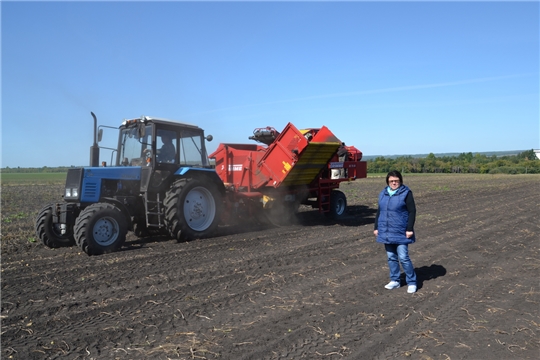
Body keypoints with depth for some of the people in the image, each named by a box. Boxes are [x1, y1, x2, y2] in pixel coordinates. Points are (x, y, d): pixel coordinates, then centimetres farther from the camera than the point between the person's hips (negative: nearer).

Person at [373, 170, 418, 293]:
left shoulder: (406, 193, -6)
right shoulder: (383, 194, 9)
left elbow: (412, 212, -8)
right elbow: (379, 212, 15)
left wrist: (409, 229, -14)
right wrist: (376, 227, 12)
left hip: (400, 232, -5)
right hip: (386, 232, 5)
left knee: (403, 257, -5)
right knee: (391, 257, 12)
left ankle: (412, 282, 10)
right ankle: (394, 281, 24)